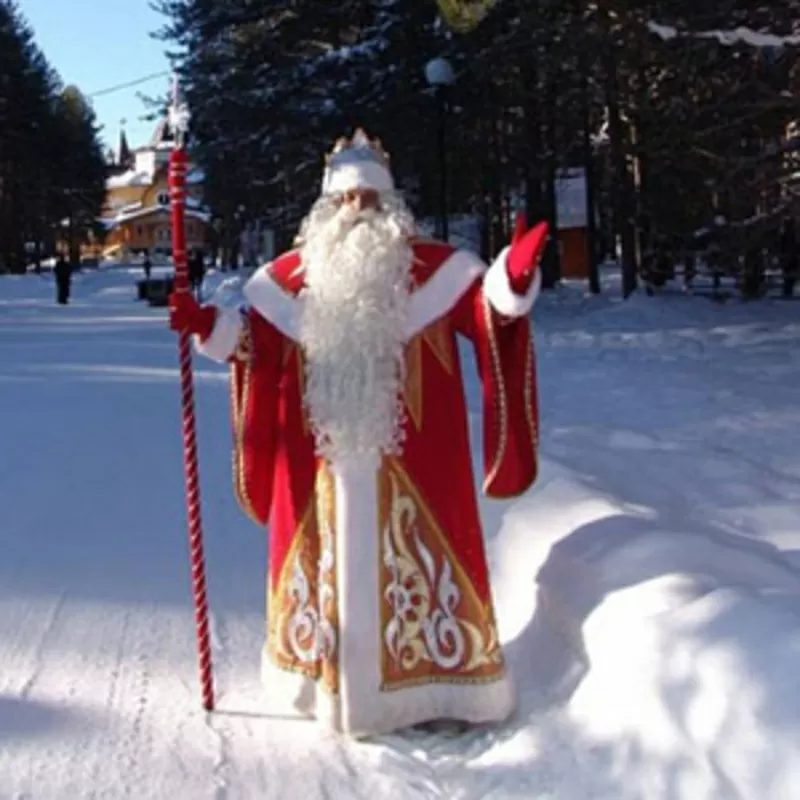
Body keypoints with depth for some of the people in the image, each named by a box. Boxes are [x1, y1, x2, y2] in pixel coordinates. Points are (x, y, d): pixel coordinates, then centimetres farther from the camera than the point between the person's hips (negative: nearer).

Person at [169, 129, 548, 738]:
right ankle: (331, 681, 25)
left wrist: (513, 277, -27)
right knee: (328, 562, 11)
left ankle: (429, 681, 15)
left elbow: (487, 305, -7)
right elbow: (252, 336, 15)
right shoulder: (294, 274, 8)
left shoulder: (433, 266, 1)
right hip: (322, 461, 2)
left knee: (412, 559, 2)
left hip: (407, 463, -2)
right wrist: (205, 323, 0)